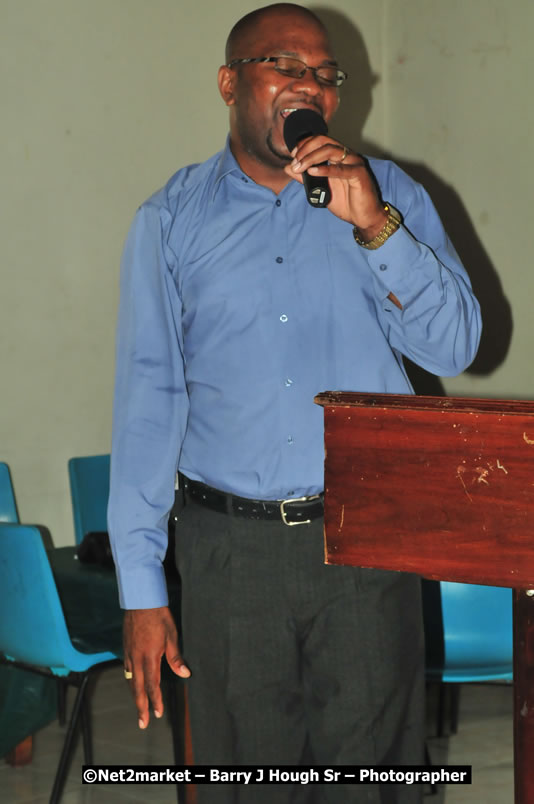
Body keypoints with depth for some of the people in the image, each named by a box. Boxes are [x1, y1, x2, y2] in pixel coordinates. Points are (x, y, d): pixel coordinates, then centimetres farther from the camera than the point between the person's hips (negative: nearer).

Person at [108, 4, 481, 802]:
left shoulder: (389, 196, 5)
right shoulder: (173, 219, 4)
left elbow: (453, 348, -3)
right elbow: (148, 400, 1)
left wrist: (374, 226, -17)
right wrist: (142, 588, -3)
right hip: (231, 547, 0)